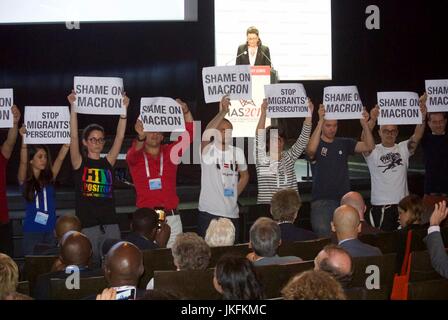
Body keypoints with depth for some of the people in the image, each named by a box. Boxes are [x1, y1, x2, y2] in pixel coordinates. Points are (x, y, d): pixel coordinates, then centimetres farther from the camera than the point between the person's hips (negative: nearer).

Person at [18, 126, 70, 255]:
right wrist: (24, 139, -32)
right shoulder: (24, 180, -3)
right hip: (32, 231, -4)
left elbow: (60, 158, -2)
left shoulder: (49, 178, 7)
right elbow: (23, 162, -20)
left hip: (50, 230, 4)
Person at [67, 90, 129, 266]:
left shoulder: (108, 162, 10)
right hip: (86, 224, -3)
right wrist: (73, 107, -17)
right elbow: (74, 137, -9)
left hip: (110, 223, 3)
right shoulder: (79, 163, 3)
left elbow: (120, 136, 2)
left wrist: (124, 110, -7)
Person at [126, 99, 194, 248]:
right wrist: (141, 137, -42)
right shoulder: (136, 156, 3)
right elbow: (133, 153, -21)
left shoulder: (170, 152, 10)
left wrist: (186, 111, -15)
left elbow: (189, 135, 0)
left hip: (171, 217, 2)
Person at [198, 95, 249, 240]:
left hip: (232, 213, 5)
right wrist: (222, 112, -34)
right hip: (209, 212, -5)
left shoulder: (238, 152, 6)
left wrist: (235, 194, 10)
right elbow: (205, 135, -32)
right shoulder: (208, 150, -8)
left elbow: (244, 176, 22)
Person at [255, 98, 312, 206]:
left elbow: (303, 139, 5)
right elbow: (259, 137, -13)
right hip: (266, 205, -3)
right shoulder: (262, 159, 1)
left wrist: (309, 115, -6)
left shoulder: (289, 157, 12)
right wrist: (263, 113, -23)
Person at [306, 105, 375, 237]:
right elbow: (311, 150, -26)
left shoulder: (344, 143, 11)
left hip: (344, 200, 4)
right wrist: (320, 120, -31)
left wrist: (364, 124, -16)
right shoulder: (316, 143, -1)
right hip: (321, 201, -4)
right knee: (324, 239, -9)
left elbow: (369, 146, 1)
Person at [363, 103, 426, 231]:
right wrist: (372, 120, -39)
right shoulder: (373, 151, -2)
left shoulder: (403, 149, 7)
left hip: (402, 204, 4)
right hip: (380, 205, -3)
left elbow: (417, 136, -7)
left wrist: (422, 117, -26)